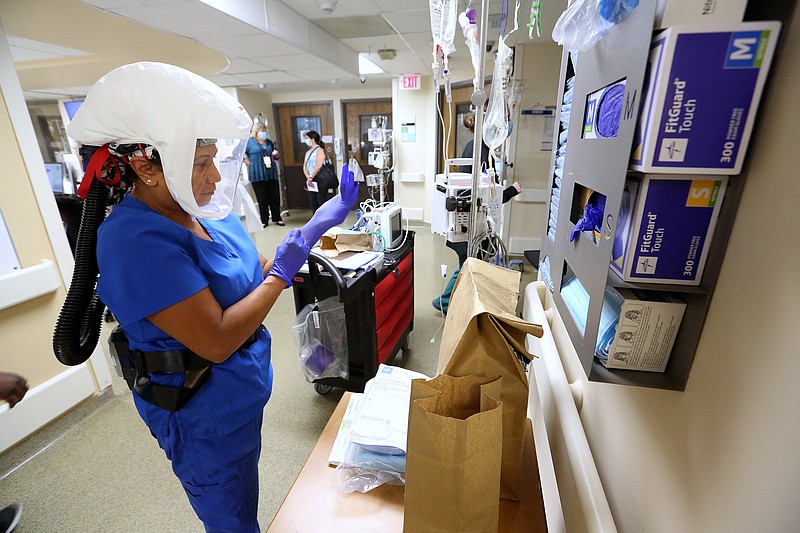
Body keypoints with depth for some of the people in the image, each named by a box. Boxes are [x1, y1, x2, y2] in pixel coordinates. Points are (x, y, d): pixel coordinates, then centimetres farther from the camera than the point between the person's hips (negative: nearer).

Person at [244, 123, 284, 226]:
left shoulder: (269, 142, 16)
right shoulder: (249, 142, 2)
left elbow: (276, 157, 23)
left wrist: (277, 154, 2)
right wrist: (247, 162, -5)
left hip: (271, 174, 4)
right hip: (257, 175, -4)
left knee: (275, 197, 4)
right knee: (262, 199, 1)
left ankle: (277, 218, 15)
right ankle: (264, 221, 9)